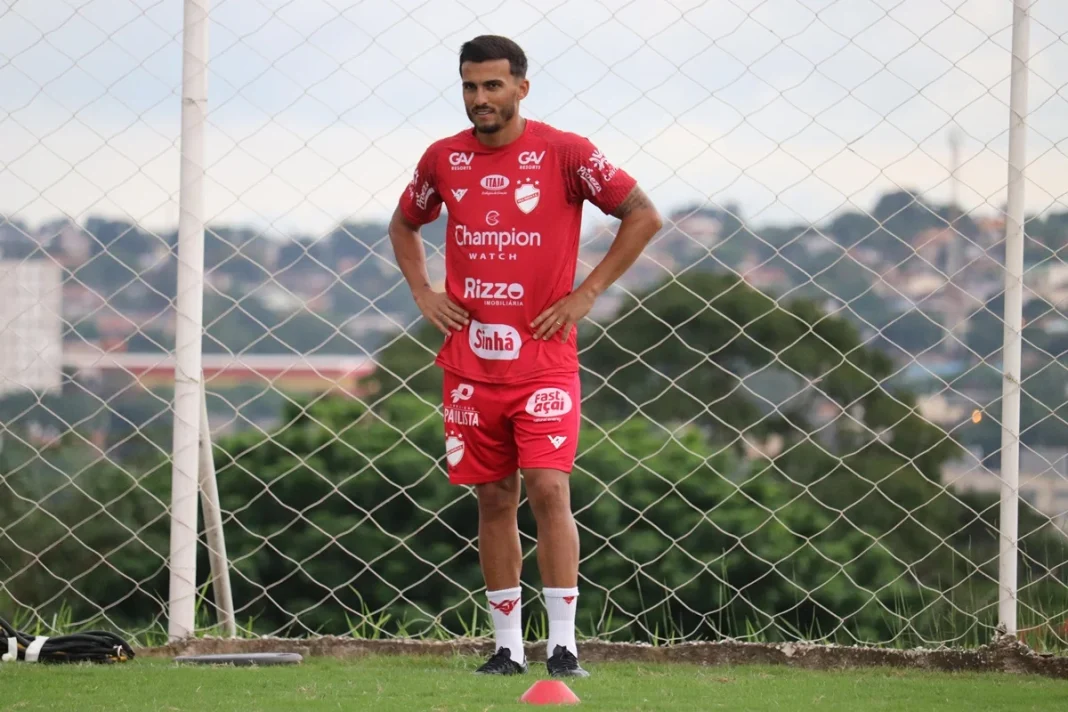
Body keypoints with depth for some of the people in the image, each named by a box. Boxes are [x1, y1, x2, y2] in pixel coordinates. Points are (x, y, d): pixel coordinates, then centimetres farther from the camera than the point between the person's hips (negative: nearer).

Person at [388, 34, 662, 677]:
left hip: (544, 356, -4)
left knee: (549, 489, -13)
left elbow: (644, 215, -2)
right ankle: (508, 647, 13)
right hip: (470, 358, 4)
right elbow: (405, 224, 25)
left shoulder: (564, 153, -6)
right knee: (495, 499, 8)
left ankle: (564, 645, -11)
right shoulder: (444, 159, 6)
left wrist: (586, 294, -6)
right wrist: (423, 292, 9)